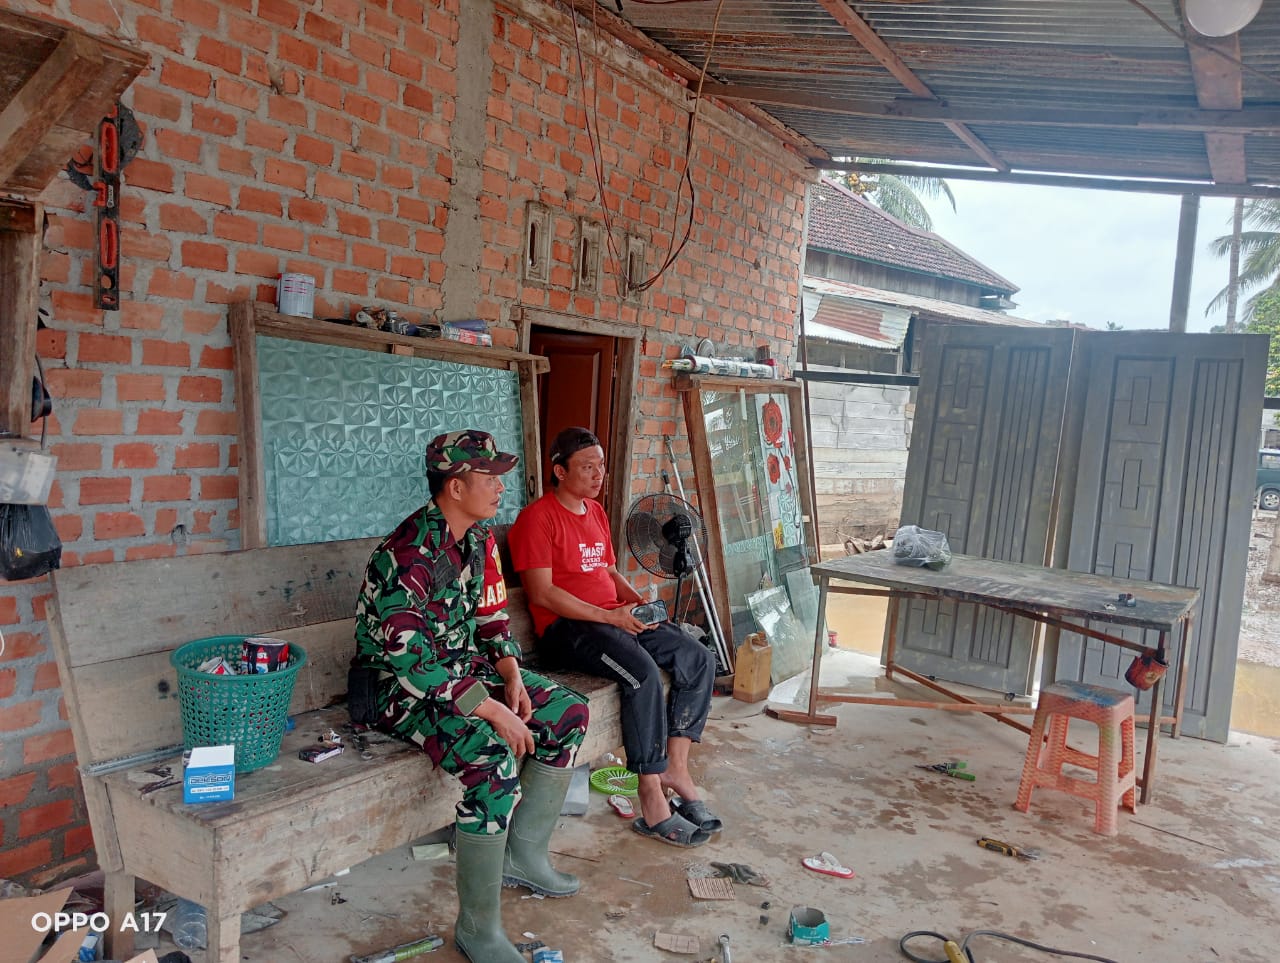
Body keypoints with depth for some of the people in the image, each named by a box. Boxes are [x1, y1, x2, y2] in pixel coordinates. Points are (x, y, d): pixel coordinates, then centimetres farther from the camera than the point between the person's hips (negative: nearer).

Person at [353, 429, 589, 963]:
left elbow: (490, 616, 12)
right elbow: (410, 659, -31)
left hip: (468, 669, 9)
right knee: (495, 759, -31)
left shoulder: (479, 538, 2)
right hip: (404, 688, -9)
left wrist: (512, 676, -6)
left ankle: (524, 854, 15)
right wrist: (492, 710, -30)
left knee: (569, 712, 3)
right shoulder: (409, 554, -26)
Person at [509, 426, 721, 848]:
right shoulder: (538, 518, -8)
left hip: (616, 618, 9)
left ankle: (675, 766, -6)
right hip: (567, 628, -8)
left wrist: (638, 602, 6)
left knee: (699, 659, -9)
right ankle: (653, 804, -26)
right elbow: (542, 594, -15)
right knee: (643, 672, -33)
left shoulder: (596, 512, 19)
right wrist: (608, 616, -19)